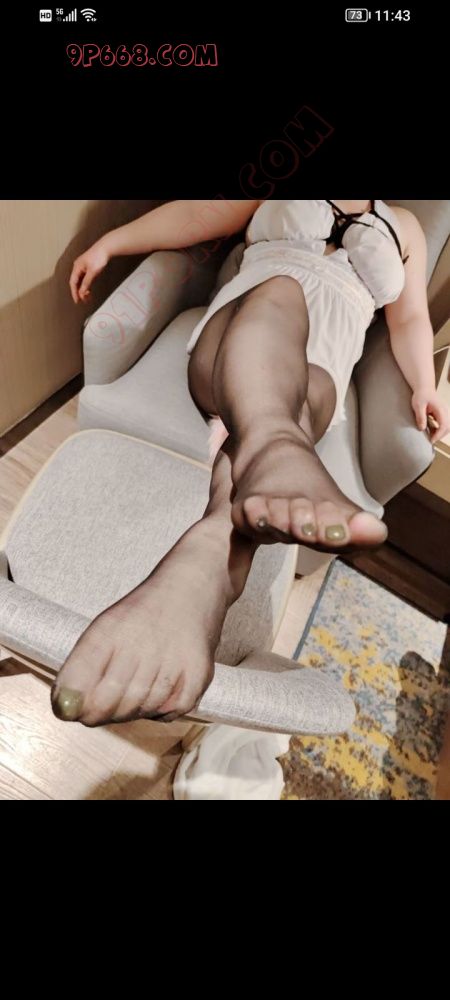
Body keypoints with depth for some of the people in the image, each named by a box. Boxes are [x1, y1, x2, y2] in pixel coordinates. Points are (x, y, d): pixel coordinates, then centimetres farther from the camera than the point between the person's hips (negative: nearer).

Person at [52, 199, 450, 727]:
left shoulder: (403, 225, 32)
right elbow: (196, 214, 24)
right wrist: (109, 242, 15)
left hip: (318, 370, 1)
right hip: (231, 346, 0)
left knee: (298, 399, -36)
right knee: (277, 292, -34)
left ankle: (202, 566, -65)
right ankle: (270, 455, -66)